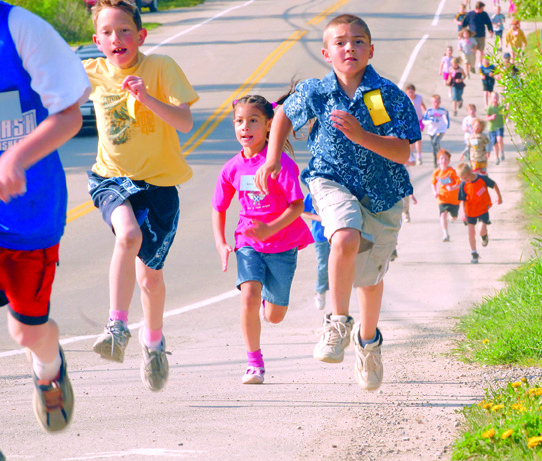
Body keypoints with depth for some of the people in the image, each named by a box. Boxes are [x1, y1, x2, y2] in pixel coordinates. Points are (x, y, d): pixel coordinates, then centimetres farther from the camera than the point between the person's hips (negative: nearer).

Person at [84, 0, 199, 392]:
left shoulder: (161, 68, -10)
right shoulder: (93, 73, 0)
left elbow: (185, 122, -18)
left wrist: (147, 97, -31)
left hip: (158, 182, -1)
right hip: (111, 178, 1)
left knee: (150, 272, 6)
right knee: (128, 234, -32)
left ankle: (154, 343, 34)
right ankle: (118, 327, -26)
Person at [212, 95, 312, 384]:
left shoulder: (281, 163, -16)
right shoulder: (232, 168, -3)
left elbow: (297, 205, -18)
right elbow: (219, 208, 10)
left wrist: (270, 229, -30)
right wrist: (220, 244, -3)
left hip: (282, 244, -2)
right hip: (248, 243, 2)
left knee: (274, 317, 5)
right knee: (249, 296, -22)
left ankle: (269, 298, 45)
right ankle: (254, 364, -10)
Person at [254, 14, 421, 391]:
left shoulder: (389, 95, -13)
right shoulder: (314, 92, -7)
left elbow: (402, 152, -18)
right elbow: (284, 116, 14)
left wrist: (361, 136, -31)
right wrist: (273, 158, 4)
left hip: (382, 192, 1)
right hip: (332, 182, -1)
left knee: (371, 275, 16)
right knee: (346, 238, -33)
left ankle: (368, 337, 46)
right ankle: (338, 323, -16)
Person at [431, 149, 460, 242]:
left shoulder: (452, 172, -16)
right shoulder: (436, 172, -4)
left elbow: (459, 183, -15)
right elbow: (433, 183, 14)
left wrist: (452, 188, -33)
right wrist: (435, 192, -2)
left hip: (454, 198, -1)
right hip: (443, 198, 1)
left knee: (454, 217, 16)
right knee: (443, 214, -22)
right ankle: (445, 234, -23)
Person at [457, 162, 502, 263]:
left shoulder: (483, 179, -15)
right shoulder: (463, 185, -13)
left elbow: (494, 185, 3)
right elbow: (462, 200, -8)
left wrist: (499, 197, 14)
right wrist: (463, 212, -20)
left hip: (483, 209, -2)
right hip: (470, 211, 2)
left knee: (482, 230, -16)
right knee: (471, 232, 3)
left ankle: (484, 236, 23)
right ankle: (473, 253, 20)